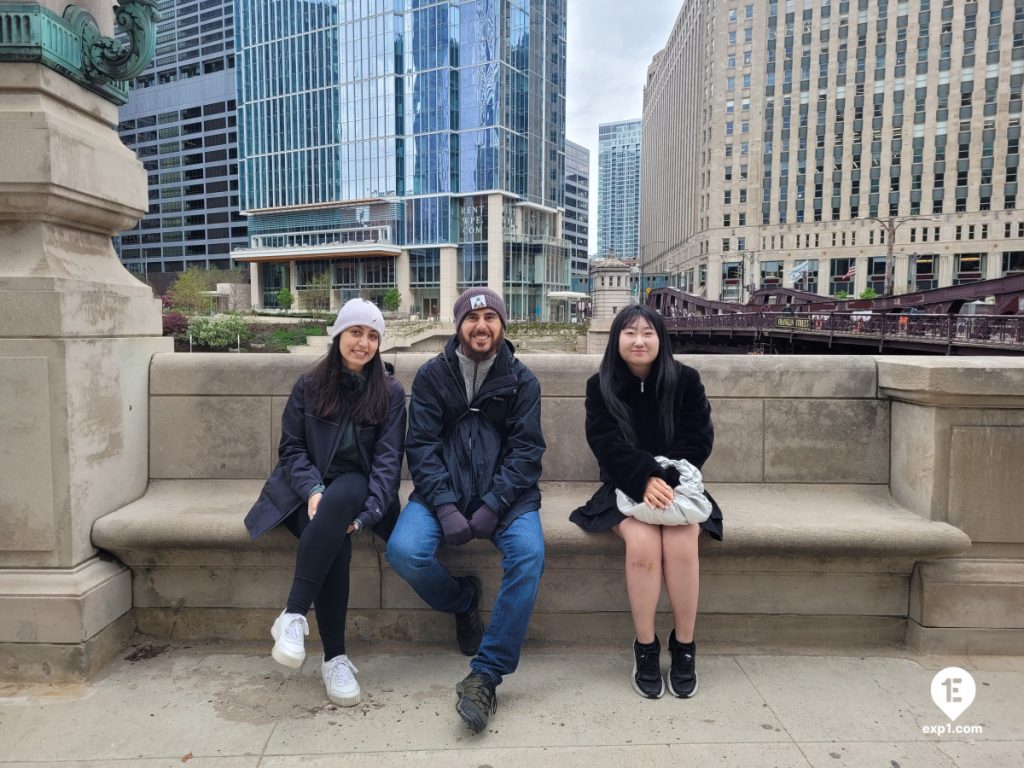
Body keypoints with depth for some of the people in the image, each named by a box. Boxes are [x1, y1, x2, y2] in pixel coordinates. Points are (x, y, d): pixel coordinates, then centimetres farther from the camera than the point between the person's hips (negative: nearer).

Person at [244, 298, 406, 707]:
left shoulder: (390, 392, 4)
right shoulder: (309, 385, 6)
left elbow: (388, 458, -4)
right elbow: (291, 448, 3)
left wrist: (367, 512, -19)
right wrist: (312, 490, -17)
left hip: (355, 486, 0)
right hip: (309, 488, 1)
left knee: (339, 500, -38)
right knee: (334, 543, -31)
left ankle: (293, 615, -34)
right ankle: (335, 657, -23)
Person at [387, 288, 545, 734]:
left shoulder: (521, 380, 4)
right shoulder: (431, 375, 4)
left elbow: (525, 449, -3)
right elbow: (421, 446, -3)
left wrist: (493, 506, -17)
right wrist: (445, 507, -17)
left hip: (505, 492, 0)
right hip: (443, 490, 1)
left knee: (529, 553, -29)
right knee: (403, 551, -25)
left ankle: (486, 676, -17)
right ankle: (463, 601, 8)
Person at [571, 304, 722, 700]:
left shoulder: (685, 380, 0)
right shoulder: (600, 386, -1)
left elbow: (699, 440, -5)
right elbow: (606, 445, -11)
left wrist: (664, 479, -19)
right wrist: (645, 479, -27)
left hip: (674, 485, 1)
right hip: (625, 488, 0)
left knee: (680, 543, -28)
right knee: (642, 542, -30)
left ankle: (684, 646, -9)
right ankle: (645, 648, -13)